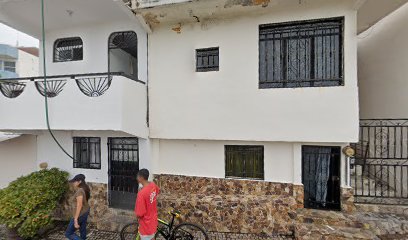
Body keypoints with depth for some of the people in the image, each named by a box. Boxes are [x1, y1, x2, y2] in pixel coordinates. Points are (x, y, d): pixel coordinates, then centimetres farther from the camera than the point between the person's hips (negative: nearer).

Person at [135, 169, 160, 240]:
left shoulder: (142, 193, -33)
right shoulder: (153, 185, -10)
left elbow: (139, 214, -27)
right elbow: (157, 192, 15)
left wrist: (137, 216, -4)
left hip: (146, 223, -7)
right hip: (153, 219, 7)